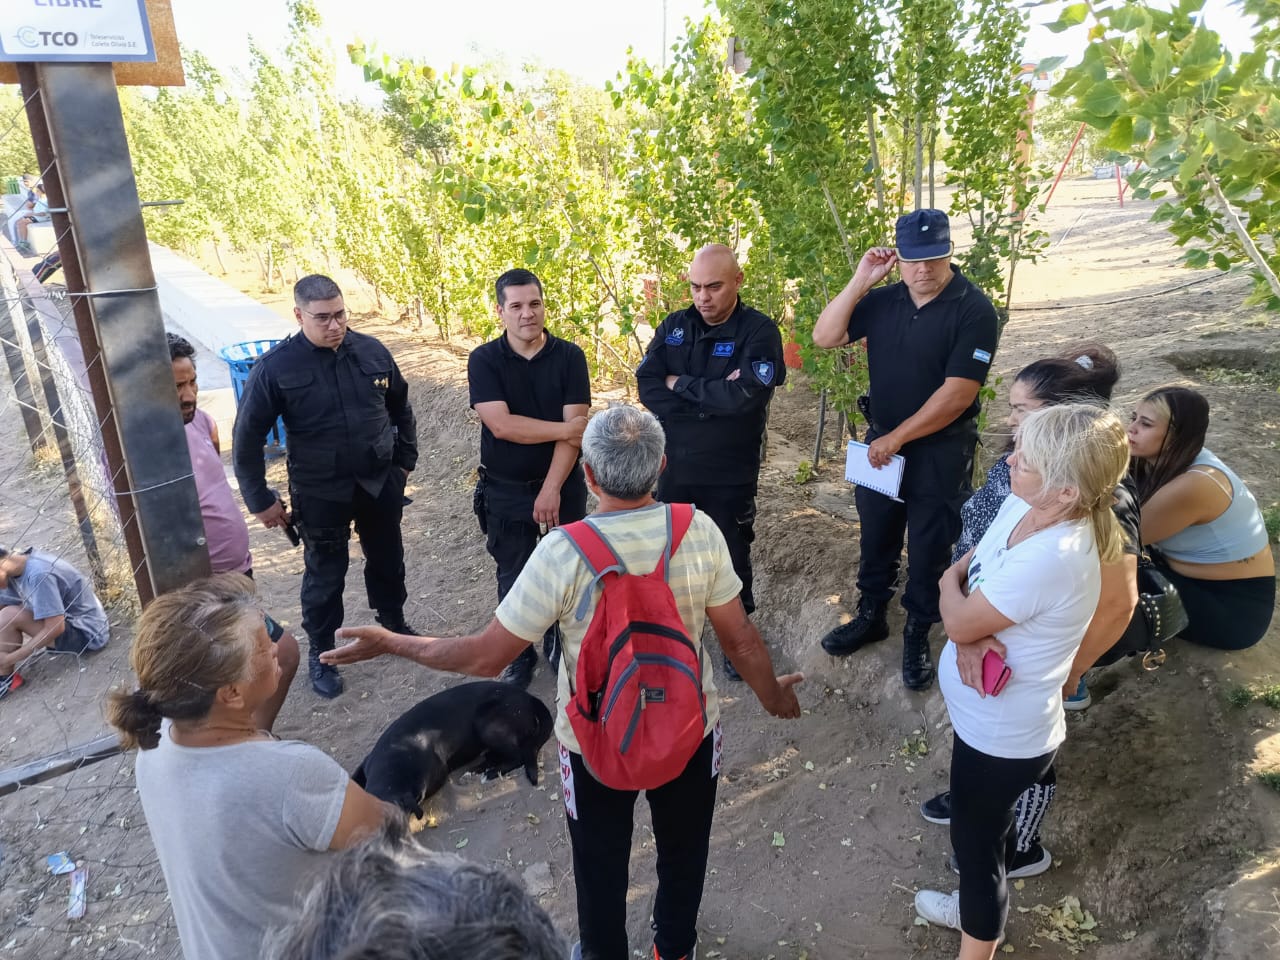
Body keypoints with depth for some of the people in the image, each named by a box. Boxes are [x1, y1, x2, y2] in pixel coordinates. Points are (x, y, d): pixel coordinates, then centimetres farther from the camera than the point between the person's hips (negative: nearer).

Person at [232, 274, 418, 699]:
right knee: (325, 574, 10)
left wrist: (406, 459, 11)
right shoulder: (276, 367, -14)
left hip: (381, 483, 3)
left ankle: (394, 624, 45)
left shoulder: (371, 351, -5)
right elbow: (247, 437, -8)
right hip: (321, 493, -3)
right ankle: (320, 653, 30)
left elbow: (400, 407, 10)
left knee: (387, 560, 20)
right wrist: (260, 500, -6)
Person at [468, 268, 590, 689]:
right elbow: (501, 425, -19)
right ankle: (519, 656, 30)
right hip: (505, 491, 0)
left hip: (564, 487, 0)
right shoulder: (483, 360, -7)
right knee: (514, 580, 12)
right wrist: (566, 429, -17)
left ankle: (561, 647, 33)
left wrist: (552, 488, -19)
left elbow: (575, 425, -13)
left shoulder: (570, 356, -6)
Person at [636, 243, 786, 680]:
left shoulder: (760, 331, -12)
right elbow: (647, 385, -9)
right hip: (674, 467, 4)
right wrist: (713, 396, -18)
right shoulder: (673, 326, 2)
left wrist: (680, 385, -14)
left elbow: (744, 395, -26)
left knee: (731, 558, 12)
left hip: (730, 474, -4)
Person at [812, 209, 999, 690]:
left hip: (940, 453, -4)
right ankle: (870, 616, 39)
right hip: (880, 443, 5)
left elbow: (957, 394, -21)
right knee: (876, 538, 19)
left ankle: (917, 635, 30)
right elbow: (825, 336, -6)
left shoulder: (974, 310, -17)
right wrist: (860, 281, -15)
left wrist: (897, 438, -17)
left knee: (928, 550, 10)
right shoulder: (883, 300, -2)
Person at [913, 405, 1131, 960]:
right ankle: (981, 909, 58)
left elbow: (959, 620, -26)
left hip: (1002, 733, -8)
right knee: (984, 826, 31)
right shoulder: (1021, 507, -10)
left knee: (976, 839, 16)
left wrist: (951, 583, -5)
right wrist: (972, 635, -20)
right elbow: (966, 573, -1)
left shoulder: (1051, 557, -37)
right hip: (993, 718, 8)